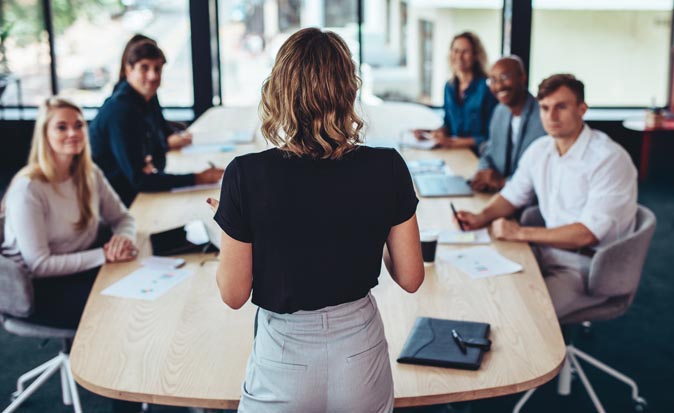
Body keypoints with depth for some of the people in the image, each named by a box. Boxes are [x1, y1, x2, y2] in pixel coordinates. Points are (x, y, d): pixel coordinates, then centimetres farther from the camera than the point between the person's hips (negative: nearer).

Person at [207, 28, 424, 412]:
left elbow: (234, 294, -11)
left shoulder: (248, 175, -19)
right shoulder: (386, 168, -14)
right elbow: (411, 277, -5)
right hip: (361, 357, 2)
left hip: (284, 359, -1)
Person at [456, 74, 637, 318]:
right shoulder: (539, 150, 5)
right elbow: (513, 195, 18)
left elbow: (588, 233, -22)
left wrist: (521, 233, -21)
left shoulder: (609, 159, -17)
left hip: (589, 266, -7)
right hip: (548, 252, 7)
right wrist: (482, 218, -3)